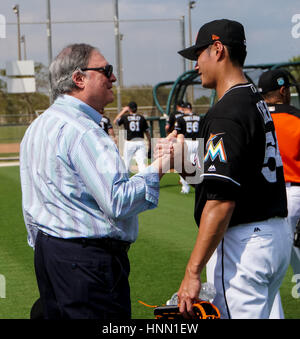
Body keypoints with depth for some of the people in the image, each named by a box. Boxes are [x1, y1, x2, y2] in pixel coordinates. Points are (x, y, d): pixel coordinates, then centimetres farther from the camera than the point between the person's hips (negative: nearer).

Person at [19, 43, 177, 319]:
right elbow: (117, 202, -25)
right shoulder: (83, 132, -18)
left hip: (46, 251, 10)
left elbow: (31, 205, 21)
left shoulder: (37, 127, 15)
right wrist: (158, 168, -15)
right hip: (89, 261, -10)